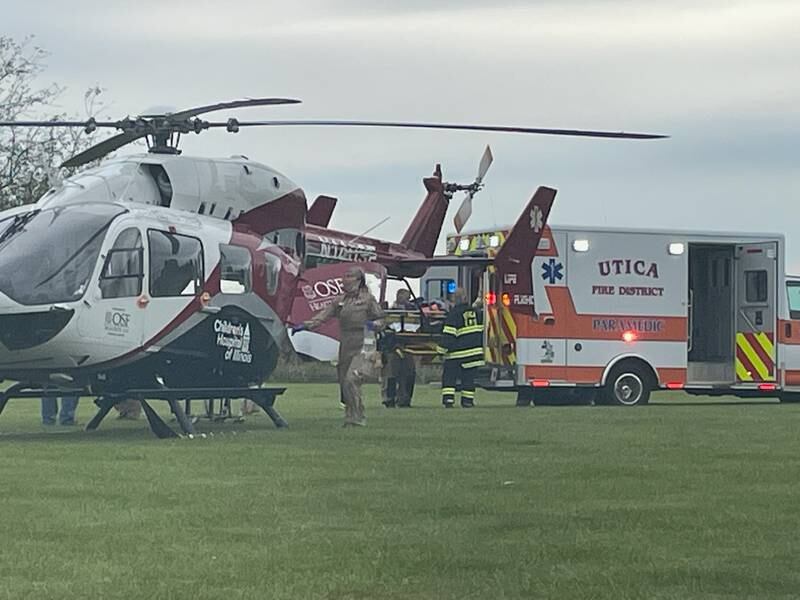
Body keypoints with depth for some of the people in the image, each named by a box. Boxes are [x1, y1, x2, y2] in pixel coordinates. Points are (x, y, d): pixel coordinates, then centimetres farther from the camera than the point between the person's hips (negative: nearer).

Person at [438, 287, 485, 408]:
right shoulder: (476, 312, 8)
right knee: (468, 377, 11)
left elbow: (449, 334, -15)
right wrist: (481, 346, 30)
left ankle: (448, 399, -8)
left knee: (449, 376, 4)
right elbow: (481, 330, 19)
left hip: (457, 353, -4)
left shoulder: (454, 313, -11)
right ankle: (468, 400, 8)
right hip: (474, 351, 5)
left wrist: (445, 348, -10)